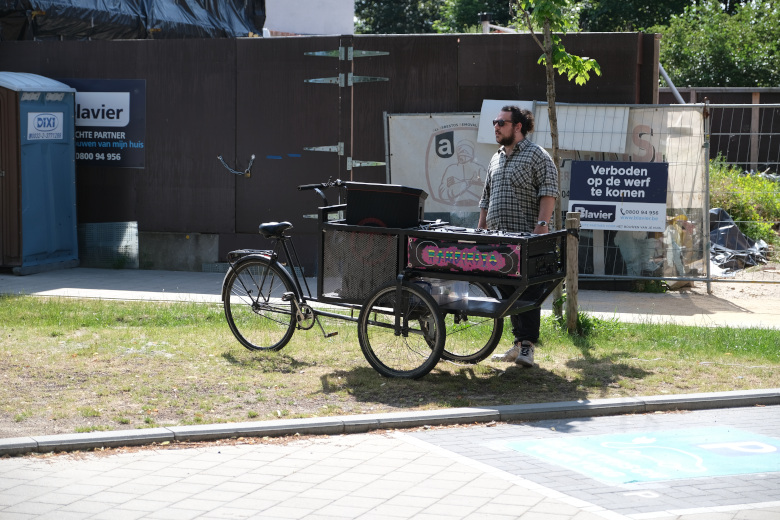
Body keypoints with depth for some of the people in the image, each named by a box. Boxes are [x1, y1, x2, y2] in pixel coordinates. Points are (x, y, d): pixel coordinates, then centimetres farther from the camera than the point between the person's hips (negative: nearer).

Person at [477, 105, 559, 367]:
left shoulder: (536, 155, -2)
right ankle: (518, 343, 16)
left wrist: (541, 225, -22)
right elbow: (486, 199, 25)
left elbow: (548, 193, -11)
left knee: (527, 290, -9)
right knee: (507, 291, 8)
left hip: (527, 238, -7)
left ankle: (528, 346, -8)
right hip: (497, 238, 8)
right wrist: (480, 232, 19)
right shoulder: (496, 159, 21)